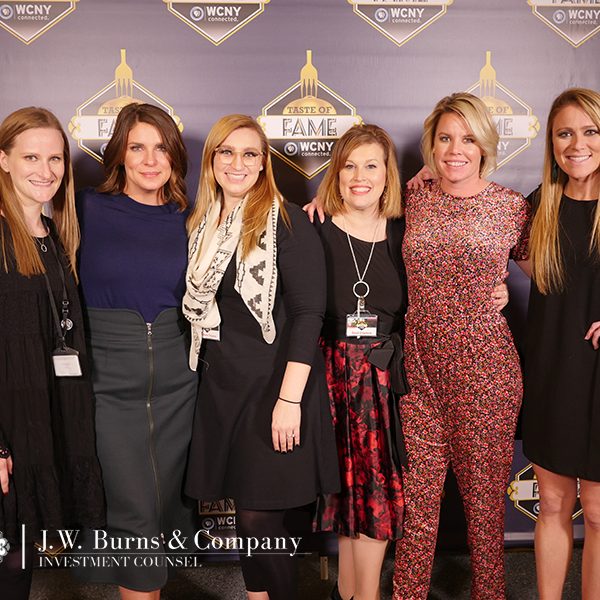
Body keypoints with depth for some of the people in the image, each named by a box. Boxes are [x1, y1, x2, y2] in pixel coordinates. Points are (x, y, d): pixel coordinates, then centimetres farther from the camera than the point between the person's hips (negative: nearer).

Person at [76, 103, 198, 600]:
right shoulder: (87, 210, -3)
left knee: (167, 510, 13)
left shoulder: (187, 222, 5)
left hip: (177, 382, 3)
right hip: (111, 384, -3)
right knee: (136, 517, -3)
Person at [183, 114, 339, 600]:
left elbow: (308, 313, -15)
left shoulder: (287, 221, -9)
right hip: (222, 386, 6)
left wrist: (289, 398, -20)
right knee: (246, 514, 13)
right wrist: (206, 373, 8)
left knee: (260, 516, -1)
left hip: (275, 385, -5)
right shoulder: (203, 227, 10)